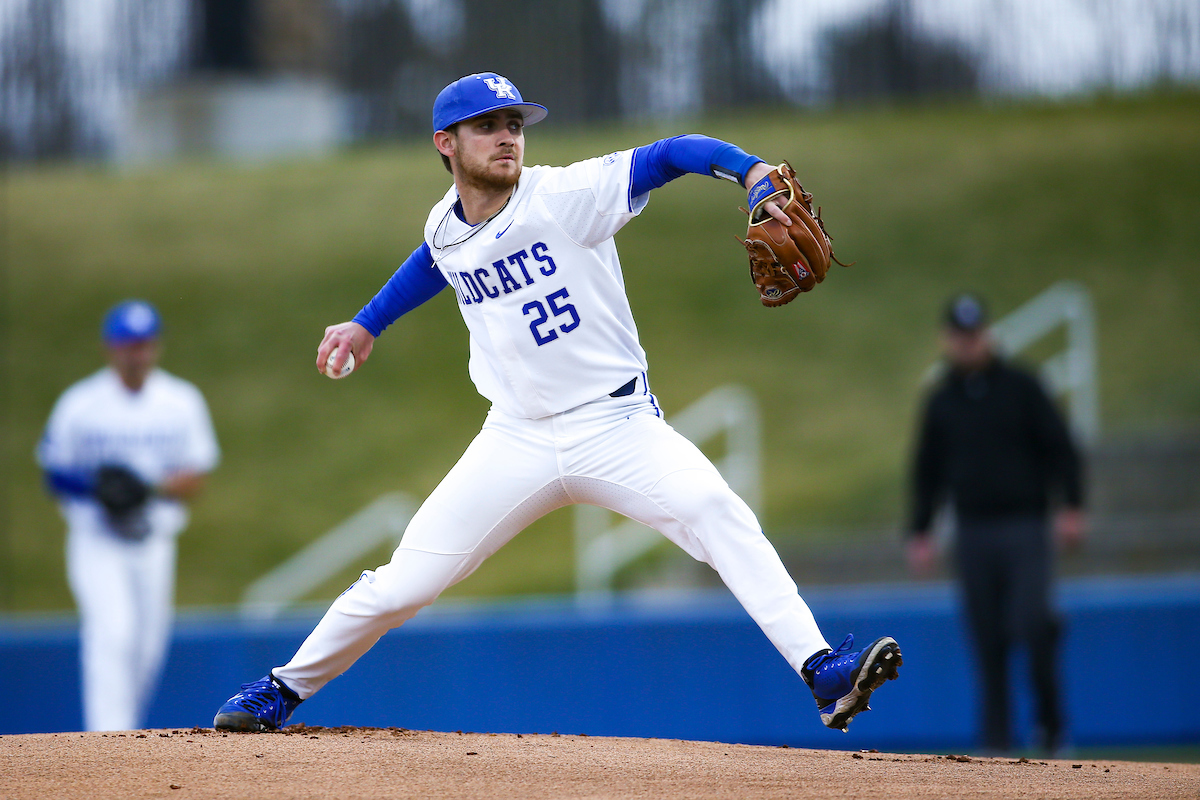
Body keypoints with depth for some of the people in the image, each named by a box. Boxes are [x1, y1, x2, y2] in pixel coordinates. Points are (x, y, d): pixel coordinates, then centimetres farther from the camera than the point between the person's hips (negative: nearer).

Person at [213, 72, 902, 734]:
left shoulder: (568, 196, -12)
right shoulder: (445, 228, 4)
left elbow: (672, 154, -20)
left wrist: (753, 172, -37)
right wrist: (369, 323, 34)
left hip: (617, 427, -3)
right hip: (517, 443, 3)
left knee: (718, 514, -29)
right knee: (401, 586, 0)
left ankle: (821, 670, -35)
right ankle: (284, 690, 21)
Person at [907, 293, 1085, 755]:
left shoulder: (1020, 388, 4)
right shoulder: (941, 401, 12)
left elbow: (1059, 448, 1)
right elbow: (928, 471, 18)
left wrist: (1071, 508, -10)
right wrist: (919, 533, 11)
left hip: (1025, 528, -3)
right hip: (972, 531, 3)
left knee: (1031, 623, -16)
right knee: (988, 642, 1)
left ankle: (1050, 720, 2)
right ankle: (996, 740, 6)